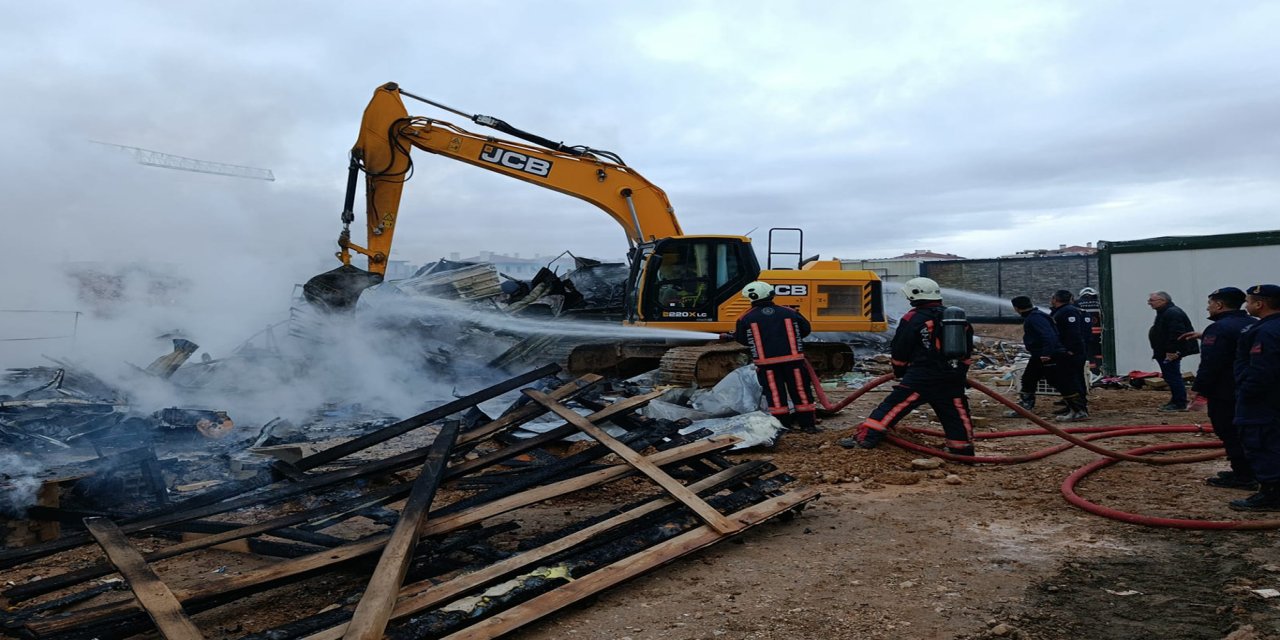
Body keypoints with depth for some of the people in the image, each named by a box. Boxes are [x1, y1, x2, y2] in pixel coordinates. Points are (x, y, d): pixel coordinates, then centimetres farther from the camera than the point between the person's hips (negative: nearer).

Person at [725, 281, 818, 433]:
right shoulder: (789, 312, 4)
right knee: (800, 391, 8)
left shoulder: (746, 318, -2)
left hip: (766, 362, -1)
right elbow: (805, 329, 12)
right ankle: (808, 424, 11)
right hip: (792, 359, 1)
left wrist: (732, 336, 28)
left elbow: (743, 339, 6)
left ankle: (782, 425, 8)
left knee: (775, 394, 6)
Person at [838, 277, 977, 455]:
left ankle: (865, 438, -6)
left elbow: (899, 352, 0)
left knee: (892, 407, -2)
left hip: (921, 377, -5)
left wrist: (899, 371, 17)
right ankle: (963, 450, 24)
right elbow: (967, 352, 18)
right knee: (957, 414, 18)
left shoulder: (913, 318, -4)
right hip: (952, 380, 5)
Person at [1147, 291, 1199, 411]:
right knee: (1171, 377, 16)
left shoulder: (1172, 313, -18)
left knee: (1173, 377, -8)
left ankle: (1180, 404, -5)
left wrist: (1172, 351, -26)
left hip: (1170, 354, -11)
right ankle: (1176, 401, 23)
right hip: (1165, 353, 11)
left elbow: (1177, 334, -27)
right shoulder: (1164, 313, 18)